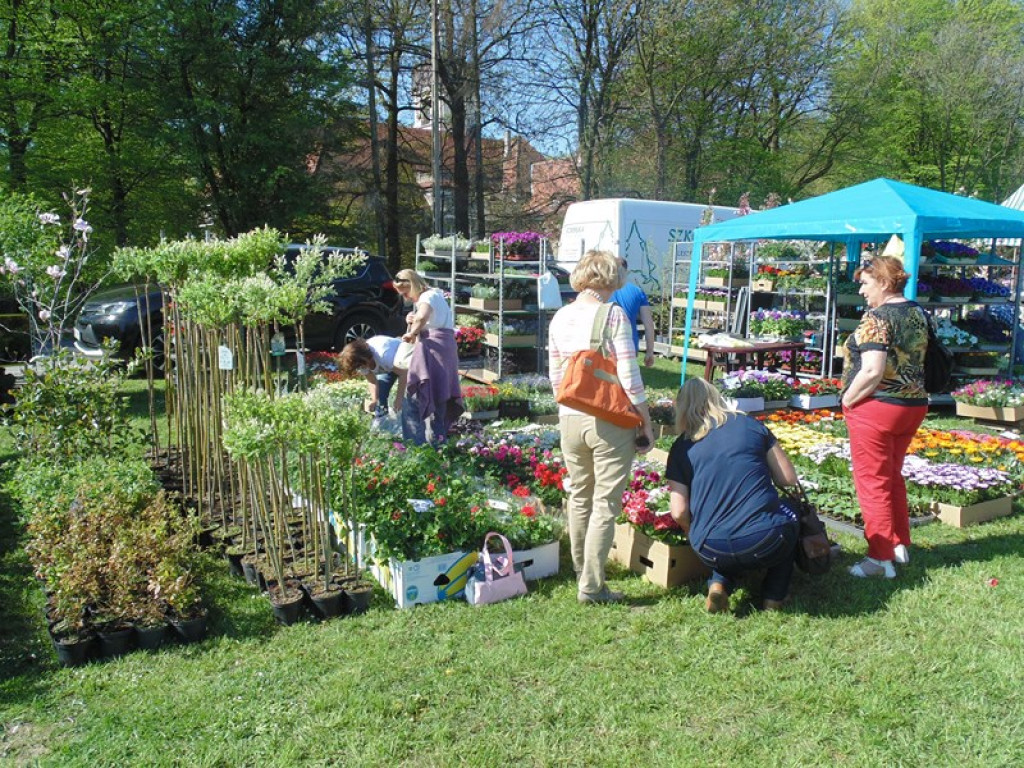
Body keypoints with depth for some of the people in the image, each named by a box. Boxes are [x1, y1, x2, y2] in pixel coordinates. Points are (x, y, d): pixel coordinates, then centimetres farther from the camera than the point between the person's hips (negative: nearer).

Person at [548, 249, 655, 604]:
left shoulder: (559, 317, 5)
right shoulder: (613, 314, -11)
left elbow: (555, 377, 10)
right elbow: (629, 378, -14)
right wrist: (647, 426, -6)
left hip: (569, 419, 6)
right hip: (610, 422, -5)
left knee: (579, 498, 20)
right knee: (605, 505, 5)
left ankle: (582, 571, 37)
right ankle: (591, 586, 11)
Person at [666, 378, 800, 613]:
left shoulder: (681, 448, 7)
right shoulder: (750, 425, 8)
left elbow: (679, 512, 0)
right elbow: (789, 479, 10)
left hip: (712, 553, 2)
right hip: (765, 545, -2)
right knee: (789, 515, 32)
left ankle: (719, 582, 9)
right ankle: (773, 598, 23)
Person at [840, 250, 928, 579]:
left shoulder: (877, 318, -18)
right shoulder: (917, 313, 8)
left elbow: (872, 372, -25)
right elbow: (914, 360, 15)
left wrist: (847, 400, -13)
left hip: (876, 408, -8)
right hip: (913, 405, 9)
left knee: (873, 483, 1)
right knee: (893, 477, 21)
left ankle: (881, 558, 6)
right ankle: (900, 545, 30)